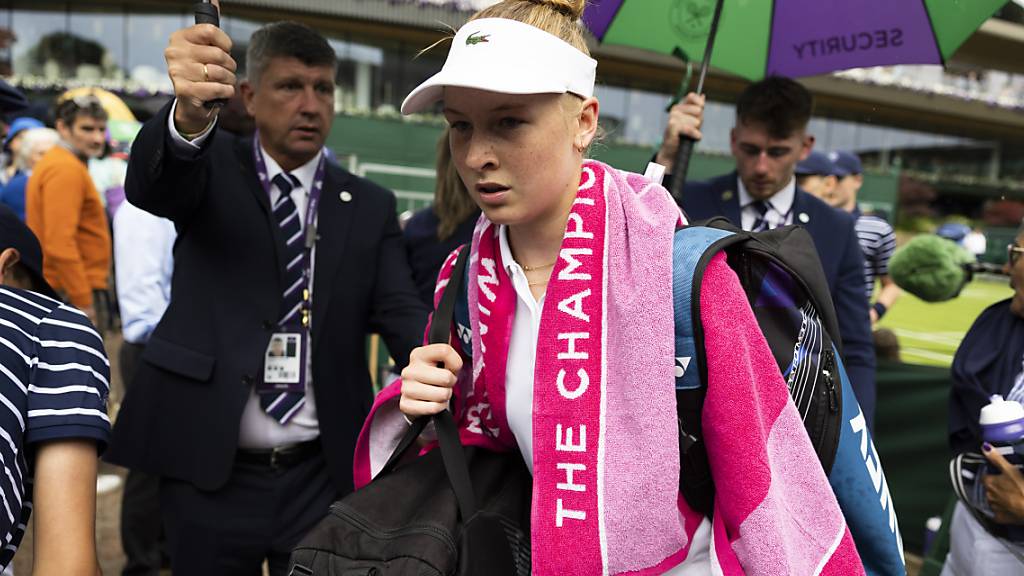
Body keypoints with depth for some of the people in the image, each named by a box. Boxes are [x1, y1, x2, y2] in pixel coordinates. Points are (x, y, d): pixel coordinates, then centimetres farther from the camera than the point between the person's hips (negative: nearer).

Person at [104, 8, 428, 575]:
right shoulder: (214, 168, 1)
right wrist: (190, 112, -44)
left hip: (325, 475, 1)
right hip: (207, 470, -1)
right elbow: (148, 183, -21)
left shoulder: (370, 206, 5)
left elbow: (401, 311, -7)